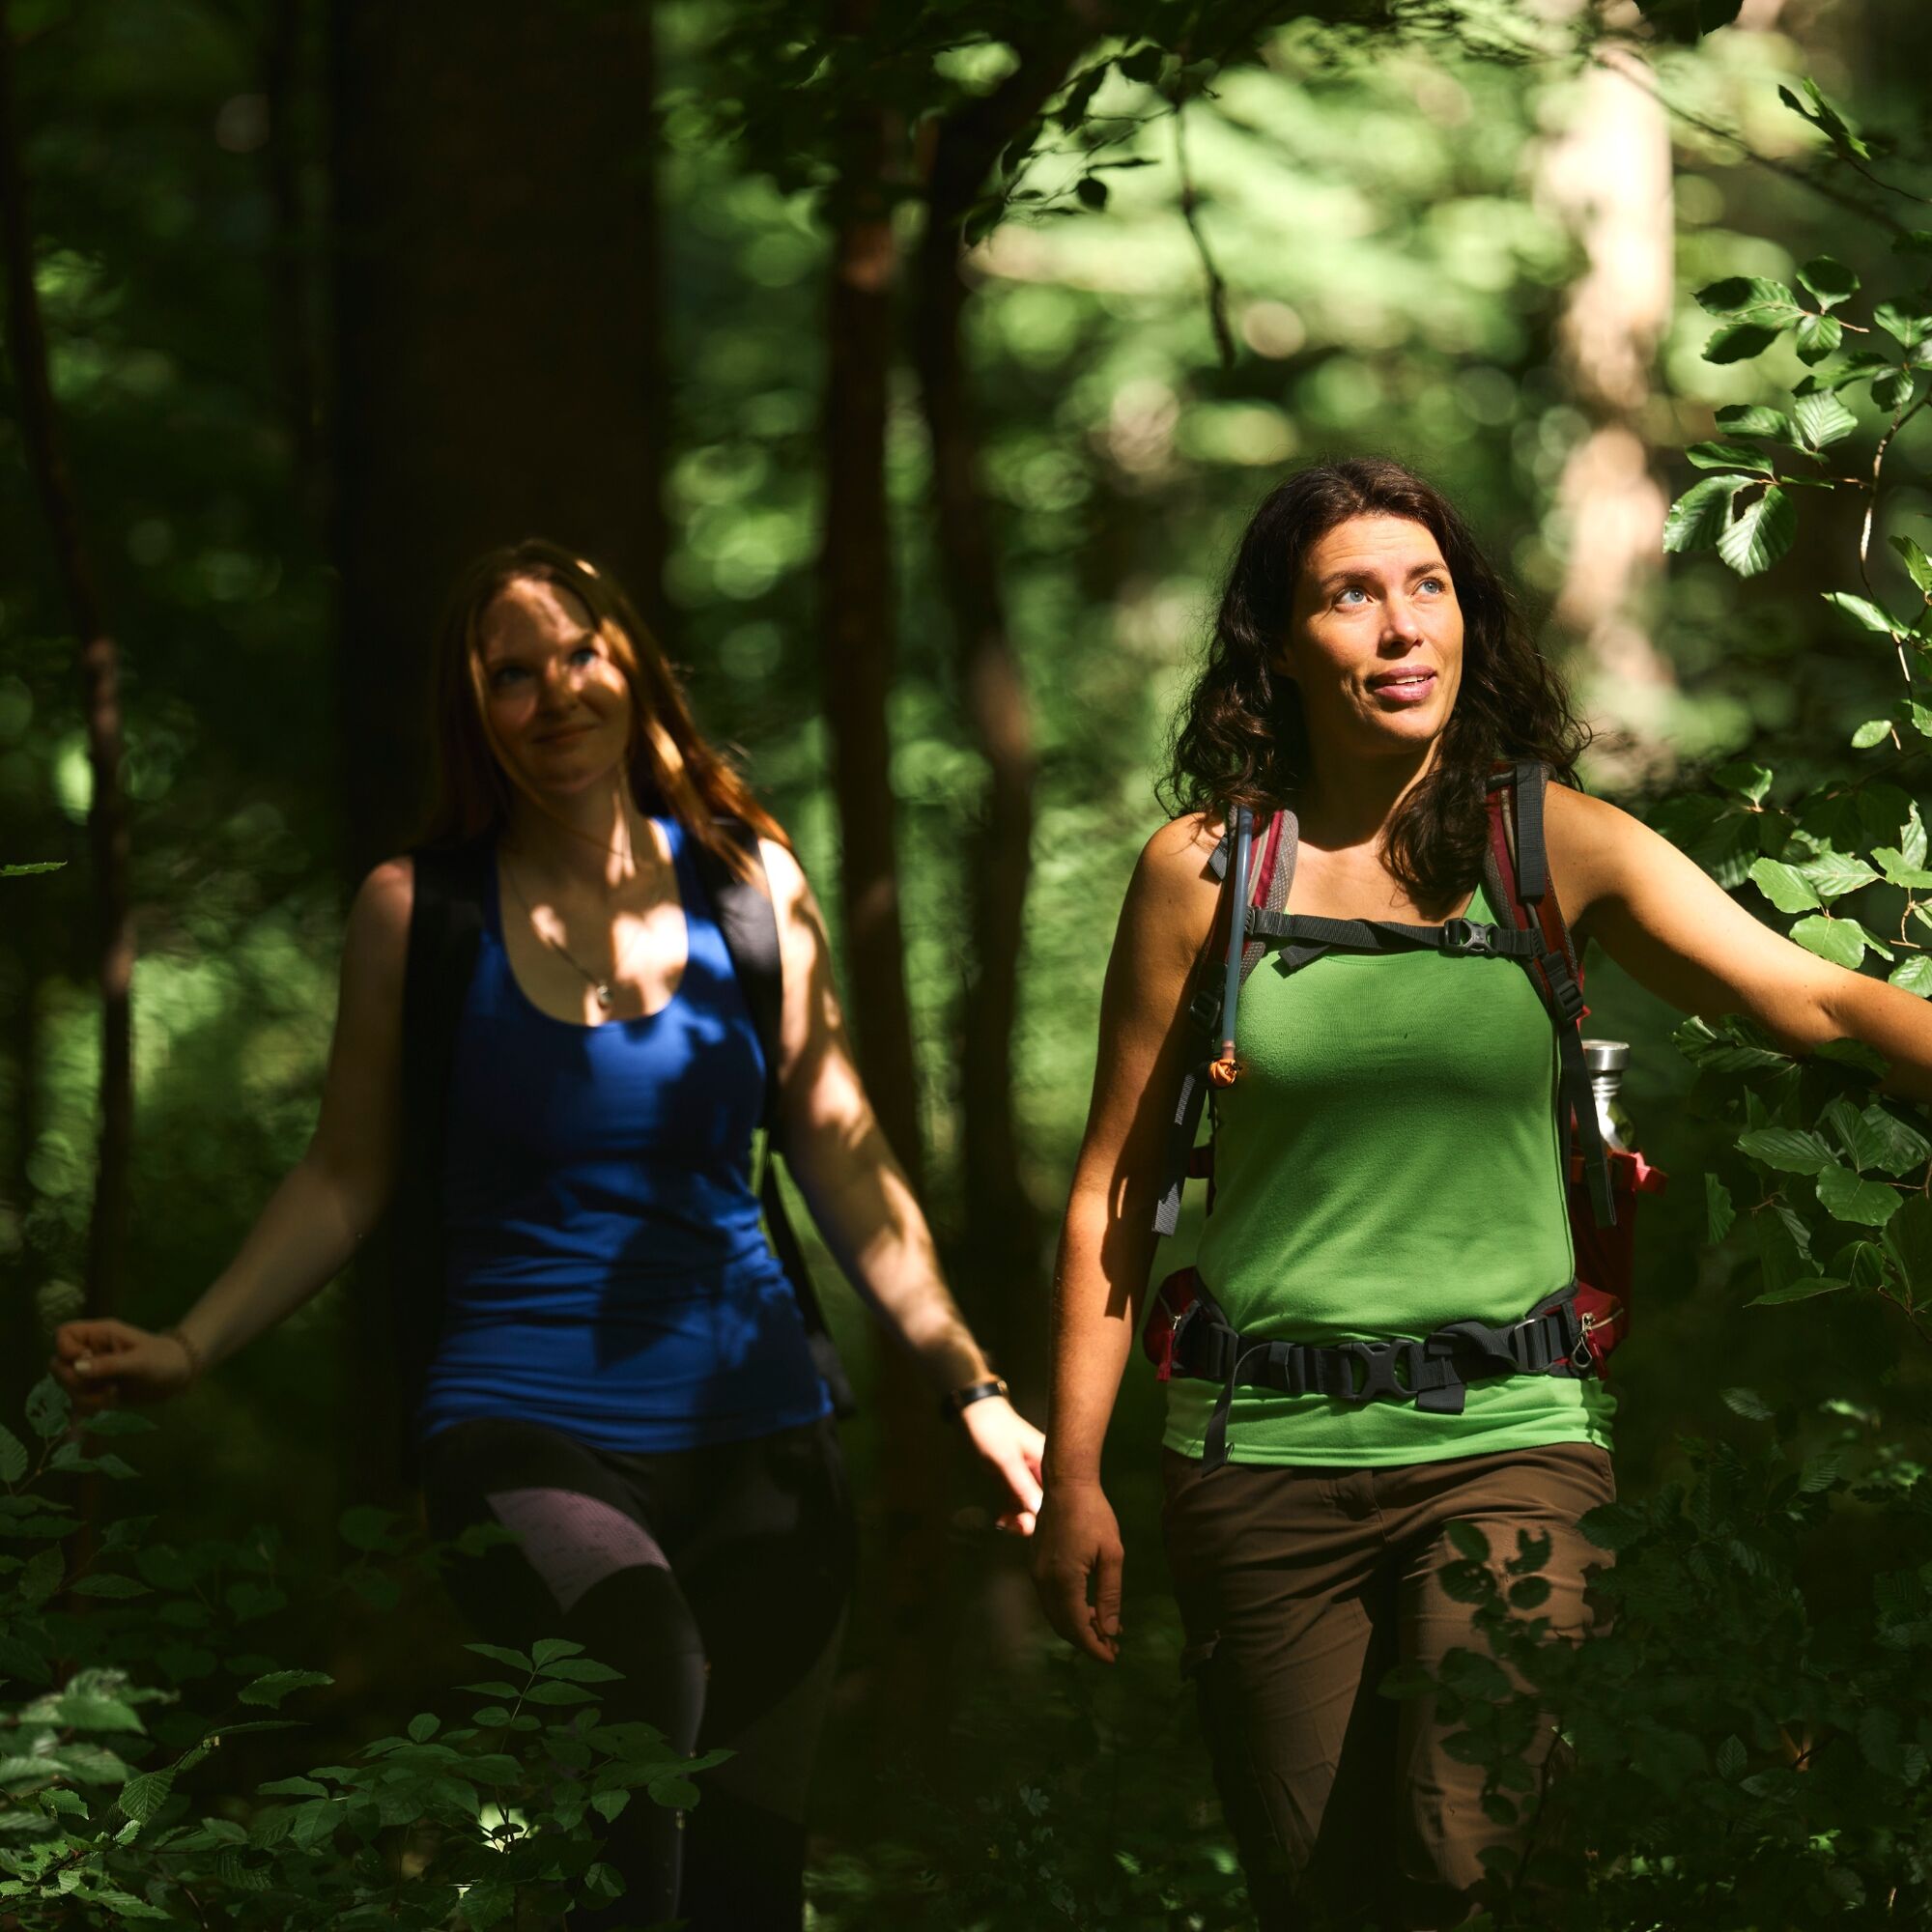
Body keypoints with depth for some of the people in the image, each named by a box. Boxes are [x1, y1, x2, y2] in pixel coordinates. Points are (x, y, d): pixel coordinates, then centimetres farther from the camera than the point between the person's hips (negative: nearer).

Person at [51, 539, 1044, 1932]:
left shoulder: (748, 885, 7)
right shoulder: (418, 911, 3)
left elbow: (846, 1163, 10)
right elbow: (347, 1179, 9)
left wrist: (974, 1390, 5)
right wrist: (191, 1350, -3)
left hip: (755, 1437, 3)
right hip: (526, 1433, -3)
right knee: (637, 1652, -35)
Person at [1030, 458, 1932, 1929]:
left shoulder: (1561, 849, 1)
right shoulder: (1202, 870, 2)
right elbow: (1112, 1191, 7)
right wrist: (1074, 1476, 4)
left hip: (1507, 1435, -1)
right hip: (1262, 1453, 1)